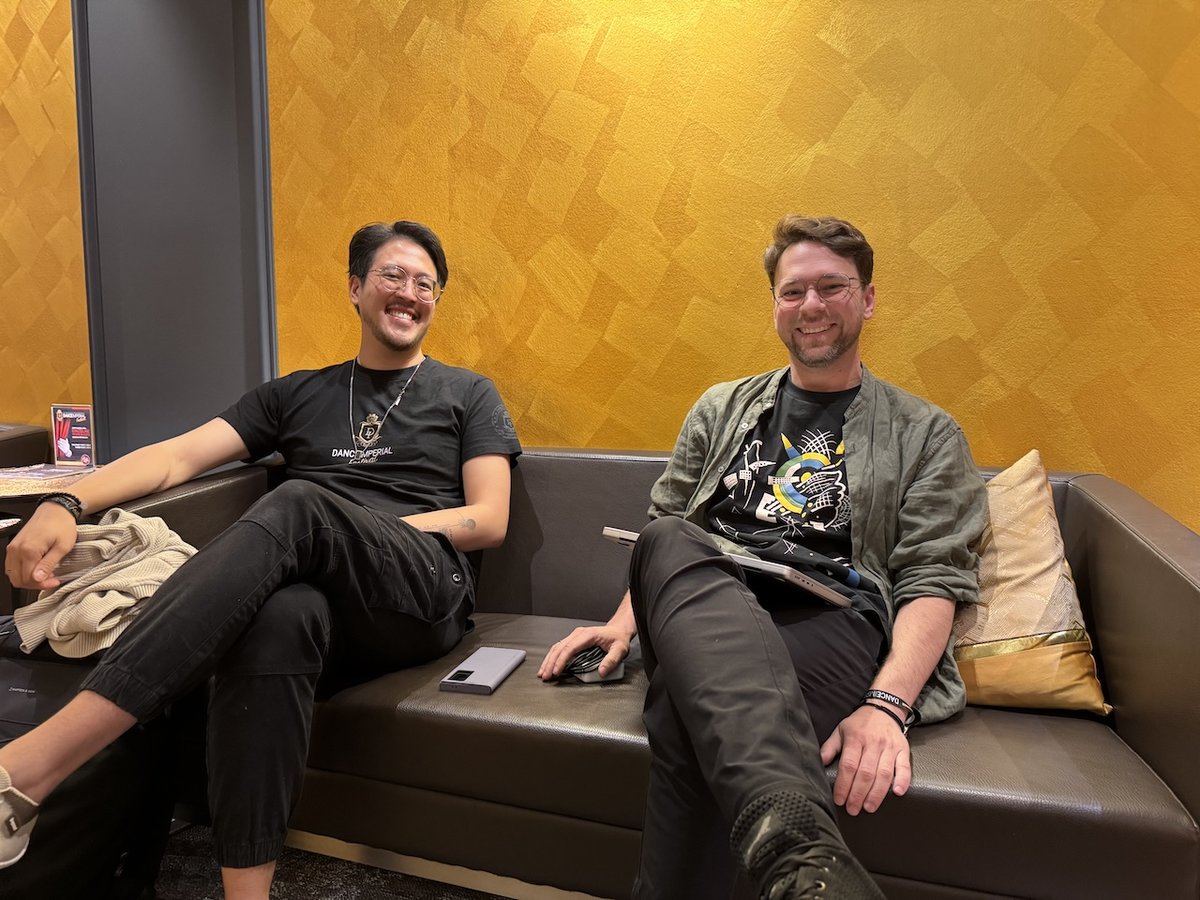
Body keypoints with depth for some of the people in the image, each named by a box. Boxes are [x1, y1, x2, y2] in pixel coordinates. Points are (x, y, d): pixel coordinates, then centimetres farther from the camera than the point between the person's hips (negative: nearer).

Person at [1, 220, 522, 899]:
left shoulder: (468, 395, 17)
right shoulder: (298, 394, 23)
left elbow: (490, 521, 6)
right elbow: (180, 455, 13)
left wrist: (366, 533, -6)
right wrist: (66, 504, -6)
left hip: (426, 595, -2)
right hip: (326, 604, 2)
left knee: (298, 507, -33)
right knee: (279, 619, -38)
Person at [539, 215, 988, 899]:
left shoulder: (926, 435, 15)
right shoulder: (722, 407, 25)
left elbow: (933, 581, 3)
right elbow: (664, 527, 24)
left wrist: (887, 705, -16)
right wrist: (627, 621, 5)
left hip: (831, 618, -2)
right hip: (703, 610, 3)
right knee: (669, 547, -37)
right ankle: (800, 841, -52)